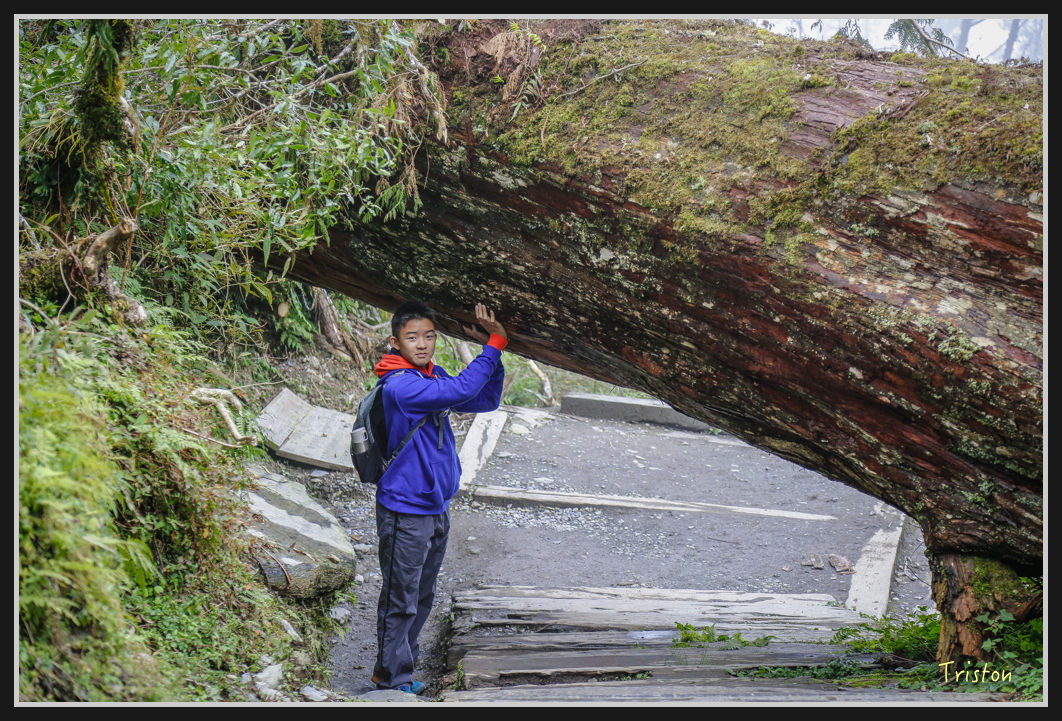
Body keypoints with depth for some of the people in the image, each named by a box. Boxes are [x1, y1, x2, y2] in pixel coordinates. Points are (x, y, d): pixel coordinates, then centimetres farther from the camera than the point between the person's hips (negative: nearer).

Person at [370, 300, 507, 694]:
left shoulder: (435, 376, 6)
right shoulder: (399, 385, -21)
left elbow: (485, 400, 8)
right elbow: (459, 390, -31)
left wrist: (493, 347, -5)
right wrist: (495, 344, -24)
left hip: (437, 508, 9)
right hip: (405, 512, -9)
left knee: (422, 598, 19)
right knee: (400, 601, 2)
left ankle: (401, 667, 33)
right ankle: (391, 679, 16)